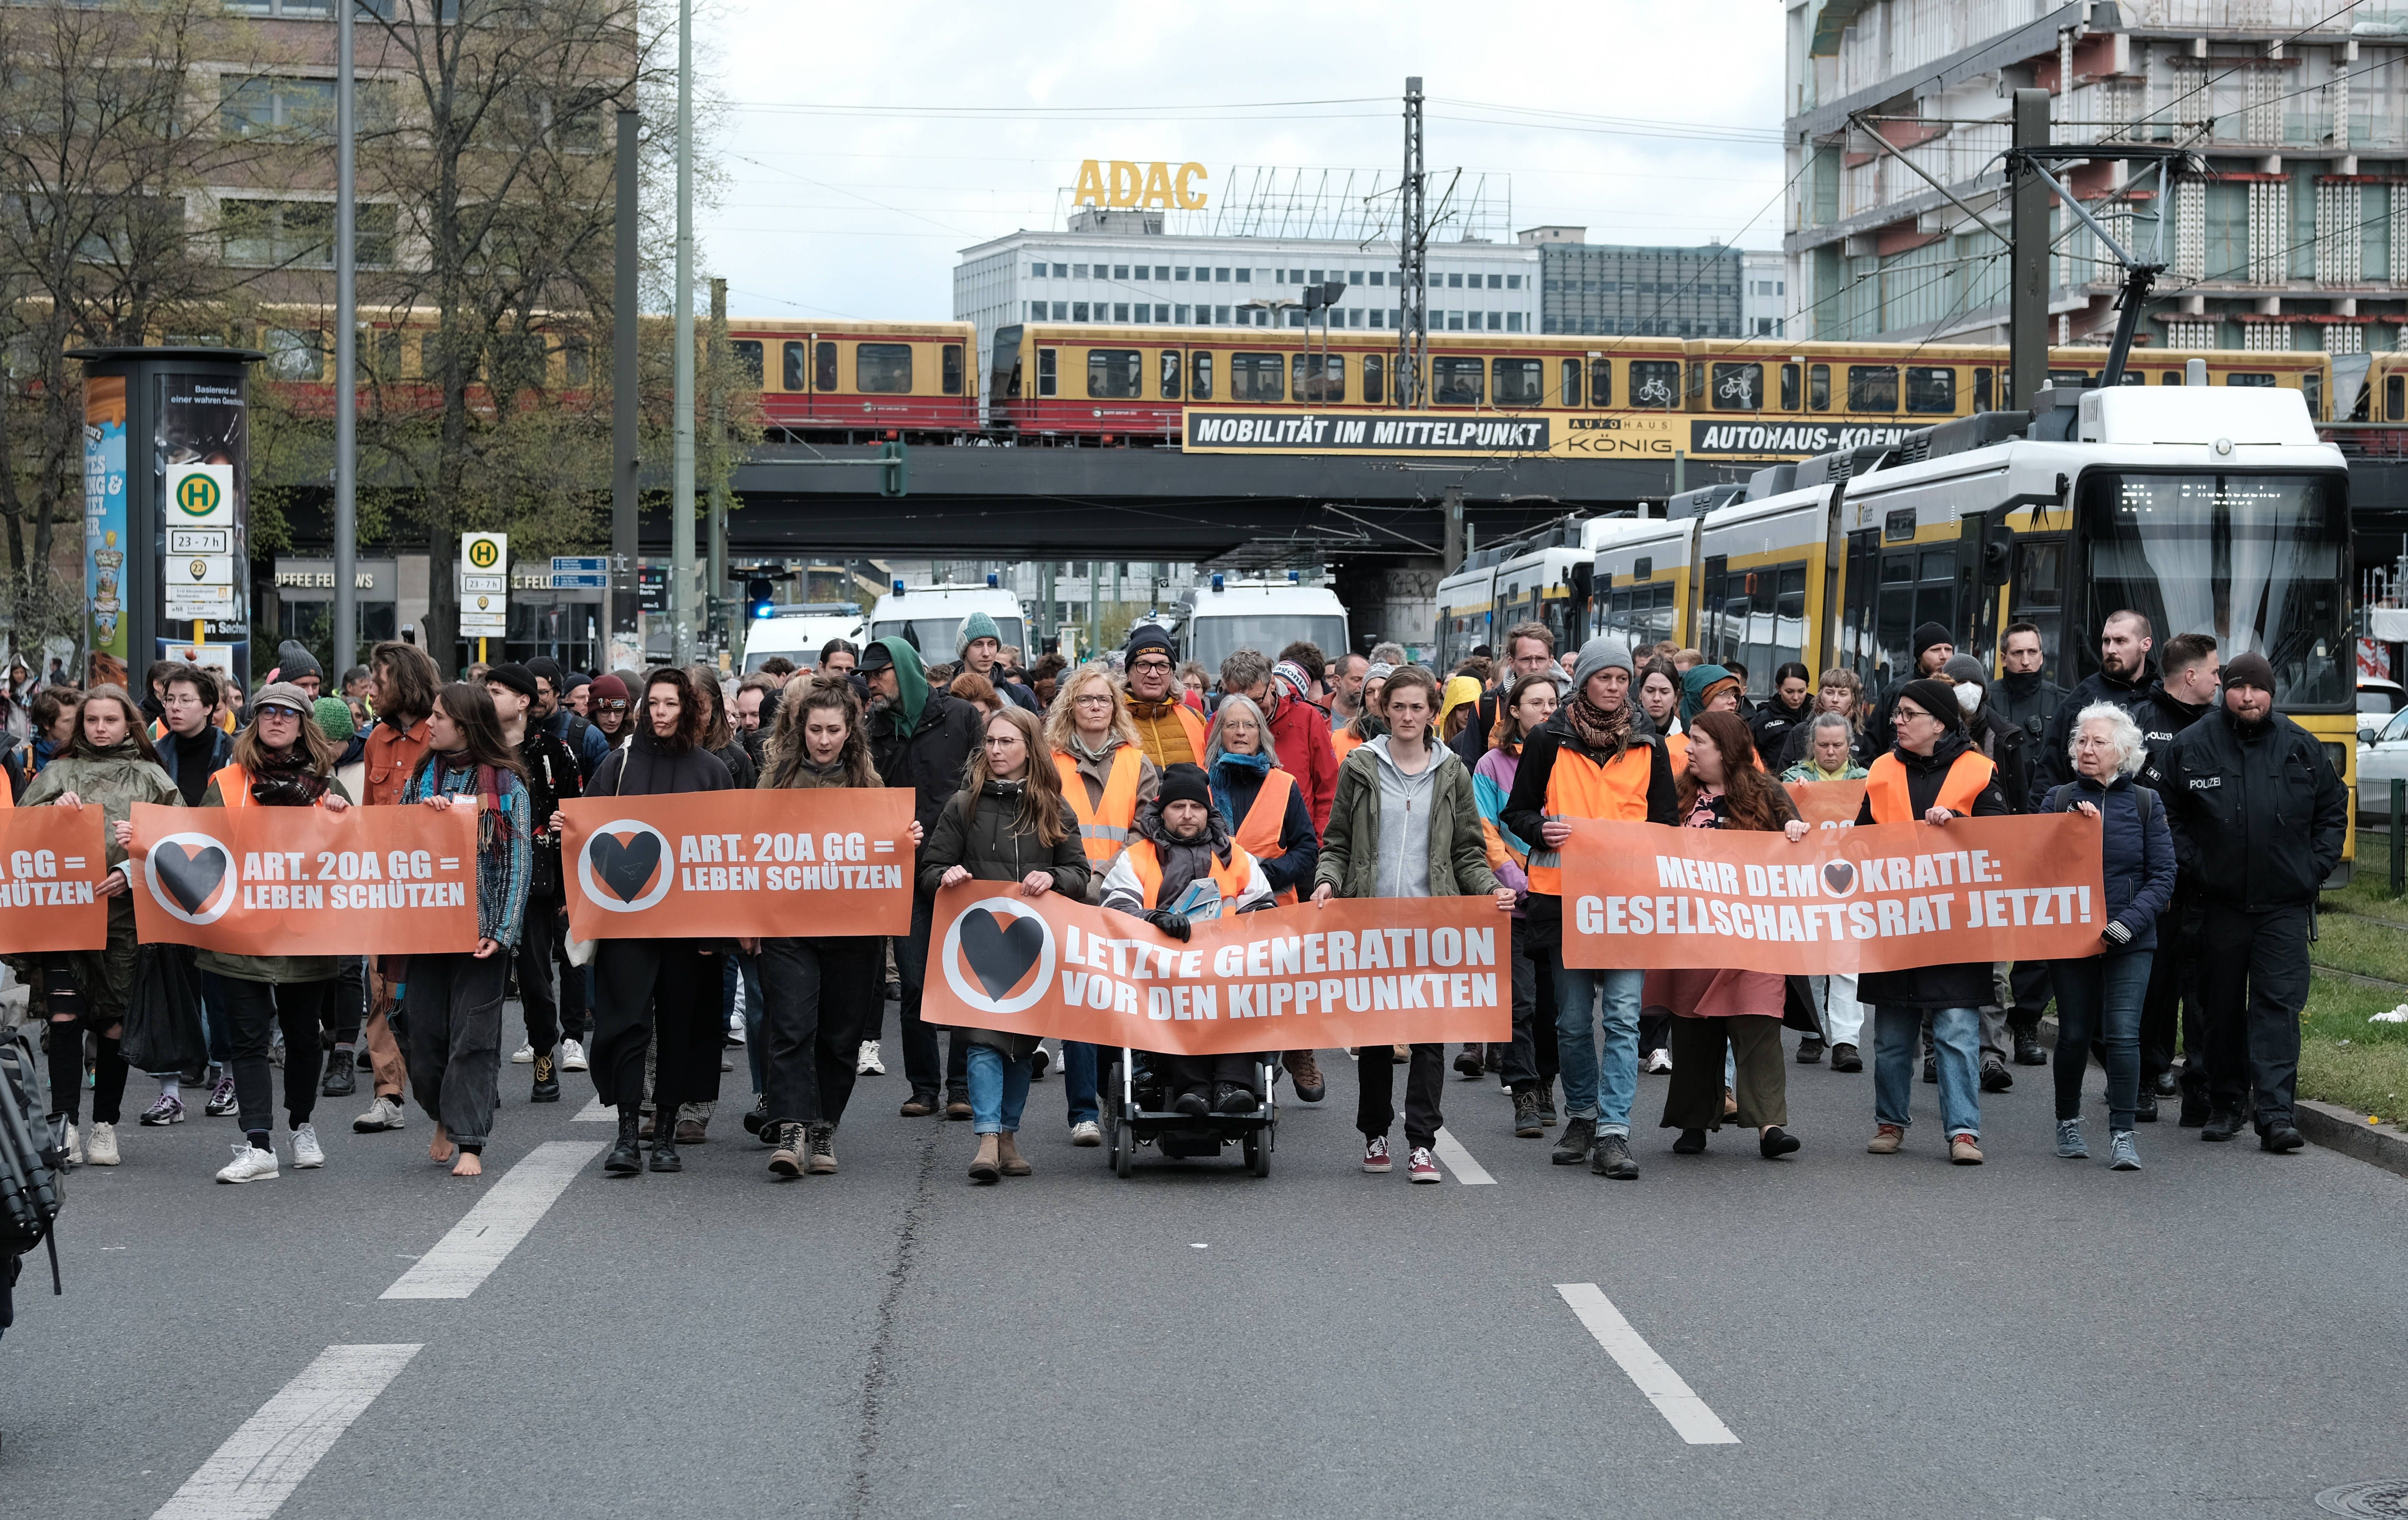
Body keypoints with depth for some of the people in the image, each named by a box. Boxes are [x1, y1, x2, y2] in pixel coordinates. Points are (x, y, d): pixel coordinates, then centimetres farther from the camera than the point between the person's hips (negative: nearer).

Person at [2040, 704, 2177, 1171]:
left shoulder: (2145, 804, 4)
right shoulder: (2058, 800, 5)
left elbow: (2163, 877, -1)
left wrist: (2126, 924, -13)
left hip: (2130, 941, -1)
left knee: (2123, 1035, -9)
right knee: (2074, 1035, 7)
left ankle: (2122, 1134, -5)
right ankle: (2068, 1123, 25)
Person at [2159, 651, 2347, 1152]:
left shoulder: (2301, 747, 4)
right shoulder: (2192, 747, 1)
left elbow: (2333, 809, 13)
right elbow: (2170, 816, 9)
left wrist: (2317, 866, 3)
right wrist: (2190, 867, -2)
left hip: (2284, 904, -1)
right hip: (2219, 901, 1)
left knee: (2279, 1003, -8)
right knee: (2222, 1007, 9)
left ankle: (2275, 1112, -11)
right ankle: (2226, 1105, 22)